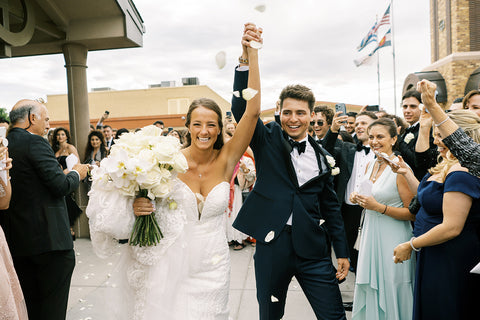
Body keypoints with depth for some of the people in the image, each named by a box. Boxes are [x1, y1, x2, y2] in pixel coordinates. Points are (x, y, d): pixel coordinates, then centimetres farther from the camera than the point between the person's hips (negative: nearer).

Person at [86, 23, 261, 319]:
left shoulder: (226, 160, -9)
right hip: (171, 264, 0)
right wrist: (137, 206, -20)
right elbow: (146, 197, 4)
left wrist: (253, 54, -22)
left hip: (212, 268, 1)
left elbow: (253, 111, -18)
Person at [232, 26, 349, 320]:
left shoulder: (321, 155, 6)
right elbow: (242, 108, -17)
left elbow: (330, 205, 11)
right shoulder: (268, 139, -1)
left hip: (313, 248, 2)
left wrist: (342, 252, 11)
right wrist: (247, 59, -28)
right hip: (272, 244, -1)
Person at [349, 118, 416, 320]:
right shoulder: (370, 166, 7)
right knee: (368, 291, 17)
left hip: (392, 239, -7)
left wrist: (378, 207, -23)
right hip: (370, 235, 7)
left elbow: (413, 213, -15)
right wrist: (359, 199, 1)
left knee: (389, 294, 7)